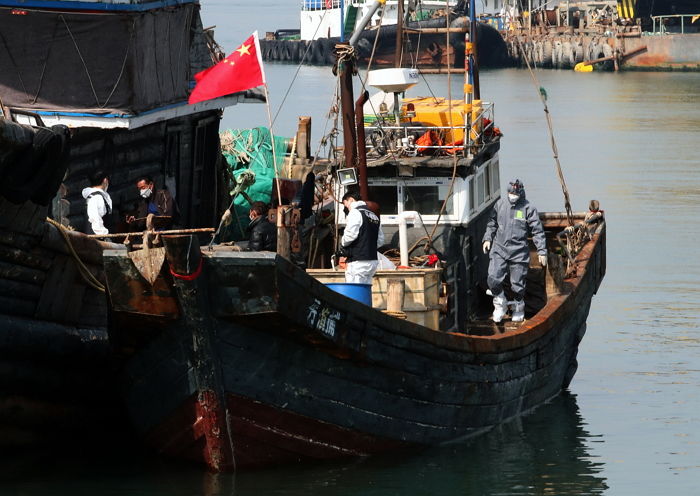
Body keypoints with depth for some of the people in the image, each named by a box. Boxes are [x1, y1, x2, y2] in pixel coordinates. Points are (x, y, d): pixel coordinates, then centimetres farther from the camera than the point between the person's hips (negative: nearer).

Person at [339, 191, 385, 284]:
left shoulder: (354, 213, -8)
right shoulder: (374, 216, 18)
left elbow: (350, 235, -18)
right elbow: (380, 240, 19)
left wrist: (342, 244, 0)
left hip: (358, 261, -9)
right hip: (373, 261, 9)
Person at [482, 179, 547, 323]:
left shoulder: (528, 209, -5)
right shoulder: (500, 204, 5)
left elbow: (538, 231, -2)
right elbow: (492, 223, 21)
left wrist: (542, 251, -6)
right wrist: (487, 238, 10)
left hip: (519, 252, -3)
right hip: (499, 249, 3)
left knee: (518, 284, 5)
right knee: (493, 279, -11)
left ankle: (518, 308, 29)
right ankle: (500, 304, 13)